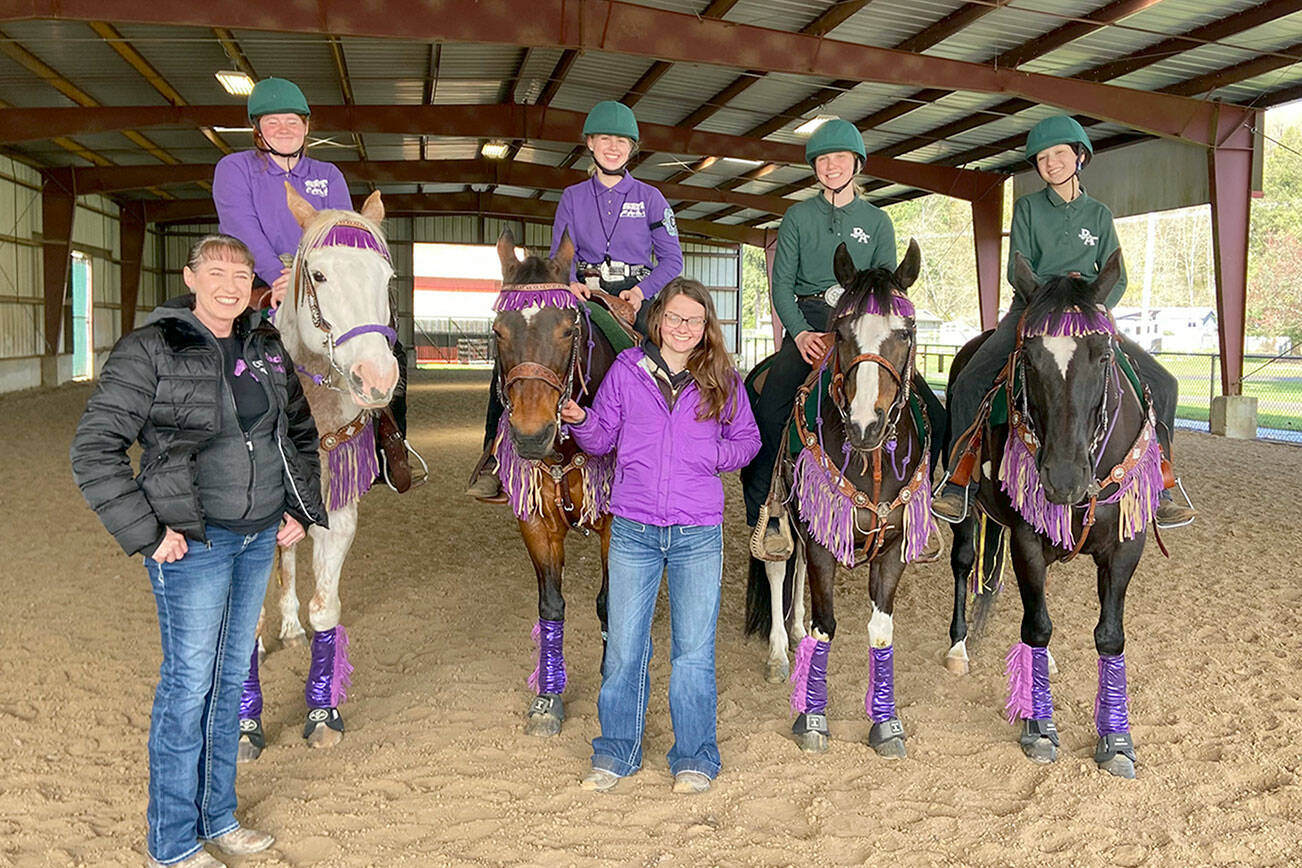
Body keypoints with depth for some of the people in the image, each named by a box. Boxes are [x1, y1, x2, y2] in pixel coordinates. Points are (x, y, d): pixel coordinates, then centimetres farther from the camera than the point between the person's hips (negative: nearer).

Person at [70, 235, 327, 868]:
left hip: (260, 536, 6)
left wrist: (302, 508, 10)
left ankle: (216, 817, 33)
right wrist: (147, 534, -16)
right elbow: (93, 451, -12)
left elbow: (301, 433, 19)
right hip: (192, 540, -6)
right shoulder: (149, 350, -10)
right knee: (189, 683, 2)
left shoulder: (267, 347, 7)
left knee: (231, 675, 16)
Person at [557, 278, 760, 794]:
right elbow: (602, 441, 8)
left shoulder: (722, 381, 3)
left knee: (694, 649, 6)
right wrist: (581, 422, -12)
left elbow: (747, 438, 11)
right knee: (623, 647, 8)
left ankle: (695, 758, 21)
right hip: (633, 531, 1)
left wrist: (720, 454, -8)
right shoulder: (626, 371, 2)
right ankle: (616, 753, 24)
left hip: (698, 536, 0)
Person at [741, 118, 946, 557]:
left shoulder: (877, 220, 13)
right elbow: (782, 283, 3)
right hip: (808, 322, -2)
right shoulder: (798, 217, 9)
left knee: (933, 415, -12)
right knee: (768, 411, -28)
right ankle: (765, 516, -15)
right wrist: (800, 333, -14)